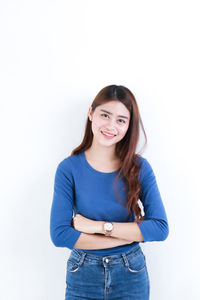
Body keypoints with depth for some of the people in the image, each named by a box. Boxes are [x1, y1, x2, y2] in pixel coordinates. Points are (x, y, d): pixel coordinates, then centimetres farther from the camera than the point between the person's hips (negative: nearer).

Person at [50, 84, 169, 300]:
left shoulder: (140, 167, -7)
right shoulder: (69, 168, -10)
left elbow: (161, 228, -14)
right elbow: (59, 234, -17)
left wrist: (99, 226, -20)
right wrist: (128, 236, -17)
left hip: (131, 275, 1)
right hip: (83, 276, 0)